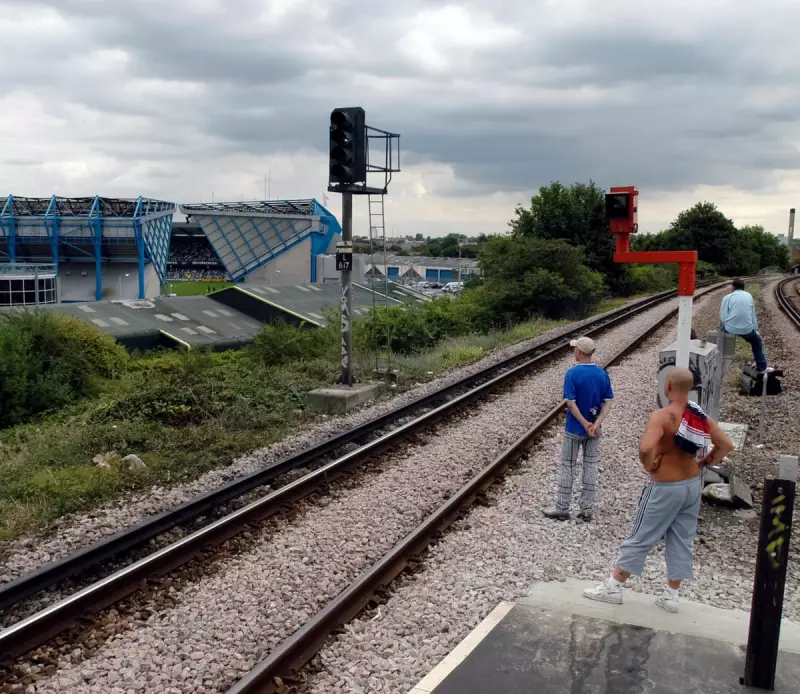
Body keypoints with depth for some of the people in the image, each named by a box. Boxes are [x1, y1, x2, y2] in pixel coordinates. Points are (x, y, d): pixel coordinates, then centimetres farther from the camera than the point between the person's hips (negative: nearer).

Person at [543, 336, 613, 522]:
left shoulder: (572, 373, -16)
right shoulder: (602, 374, -1)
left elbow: (570, 403, -20)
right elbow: (608, 402, -5)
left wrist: (585, 424, -15)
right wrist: (596, 424, -13)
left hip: (574, 430, -4)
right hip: (594, 430, 4)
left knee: (567, 468, 6)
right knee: (590, 467, 12)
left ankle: (562, 509, 14)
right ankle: (586, 510, 17)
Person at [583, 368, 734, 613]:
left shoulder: (662, 416, -22)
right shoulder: (700, 416, 0)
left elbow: (645, 448, -37)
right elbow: (726, 445, 5)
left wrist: (648, 466, -18)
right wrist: (703, 463, 8)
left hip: (666, 488, -6)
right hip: (692, 485, 7)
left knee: (639, 538, 4)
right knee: (682, 541, 14)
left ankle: (613, 587, 14)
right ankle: (671, 596, 24)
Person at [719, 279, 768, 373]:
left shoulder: (727, 297, 1)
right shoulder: (749, 296, 10)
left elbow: (722, 317, -3)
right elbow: (753, 315, 14)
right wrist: (756, 330, 24)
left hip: (730, 329, -1)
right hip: (747, 329, 1)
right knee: (757, 341, 31)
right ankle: (761, 367, 35)